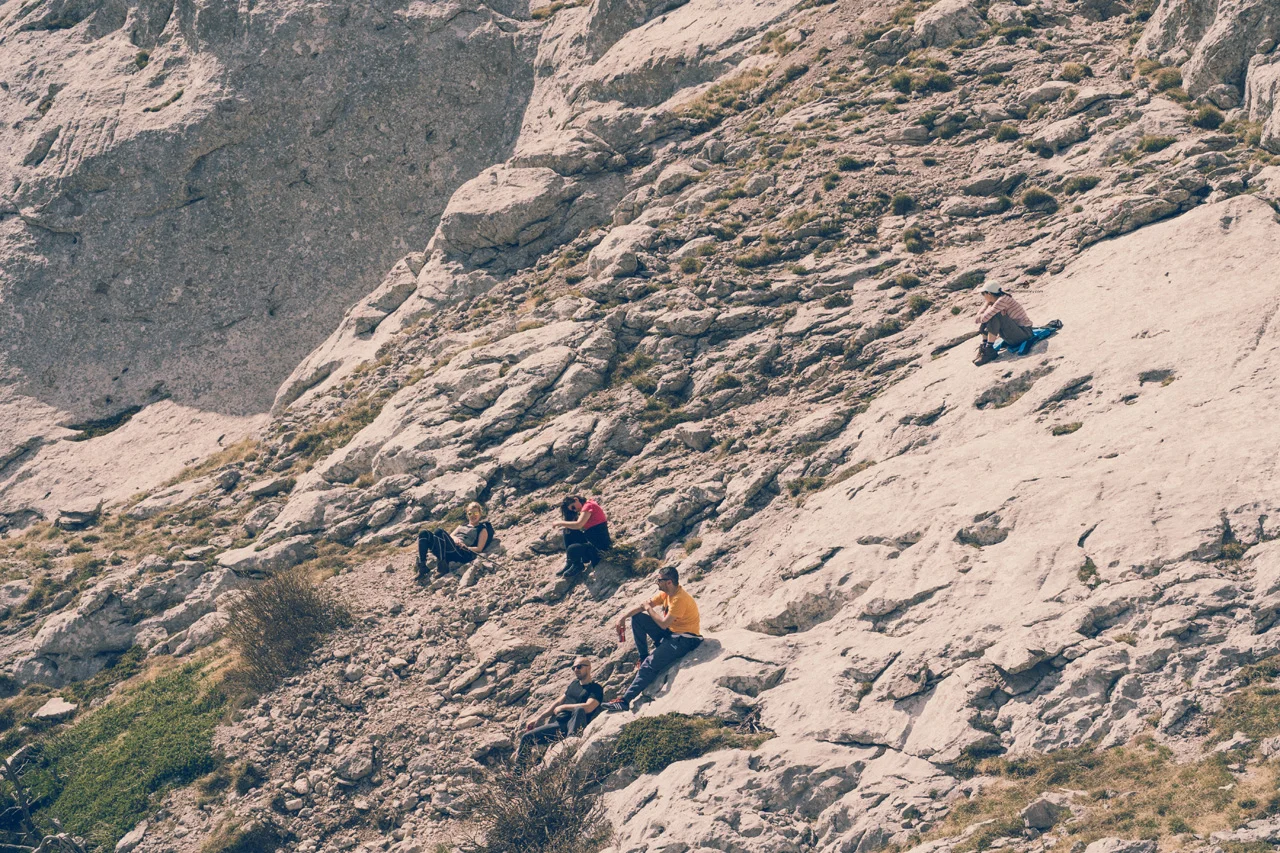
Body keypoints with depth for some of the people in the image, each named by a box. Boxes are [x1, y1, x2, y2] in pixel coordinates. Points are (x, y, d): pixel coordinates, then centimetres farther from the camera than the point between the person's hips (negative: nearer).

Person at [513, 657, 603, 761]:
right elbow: (558, 702, 27)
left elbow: (588, 708, -17)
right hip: (559, 724, 7)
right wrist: (538, 718, 20)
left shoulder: (596, 689, 0)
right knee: (526, 737, -4)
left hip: (574, 726, -7)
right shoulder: (574, 683, 23)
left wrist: (563, 707, -7)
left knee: (579, 710, -39)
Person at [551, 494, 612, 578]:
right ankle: (570, 563, 11)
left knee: (571, 550, -26)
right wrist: (565, 526, -2)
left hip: (601, 545, -10)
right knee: (569, 532, 8)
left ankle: (577, 565, 6)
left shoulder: (589, 505, -15)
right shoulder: (585, 508, 14)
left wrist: (560, 523, -13)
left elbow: (578, 525, -24)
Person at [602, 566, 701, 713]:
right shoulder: (666, 593, 4)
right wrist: (623, 617, -4)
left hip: (685, 639, -10)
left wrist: (650, 609, -9)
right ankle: (643, 658, 6)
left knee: (651, 663, -24)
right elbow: (644, 605, 8)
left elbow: (663, 624, -25)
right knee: (637, 617, 4)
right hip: (671, 632, 10)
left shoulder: (680, 599, -25)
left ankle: (625, 700, -29)